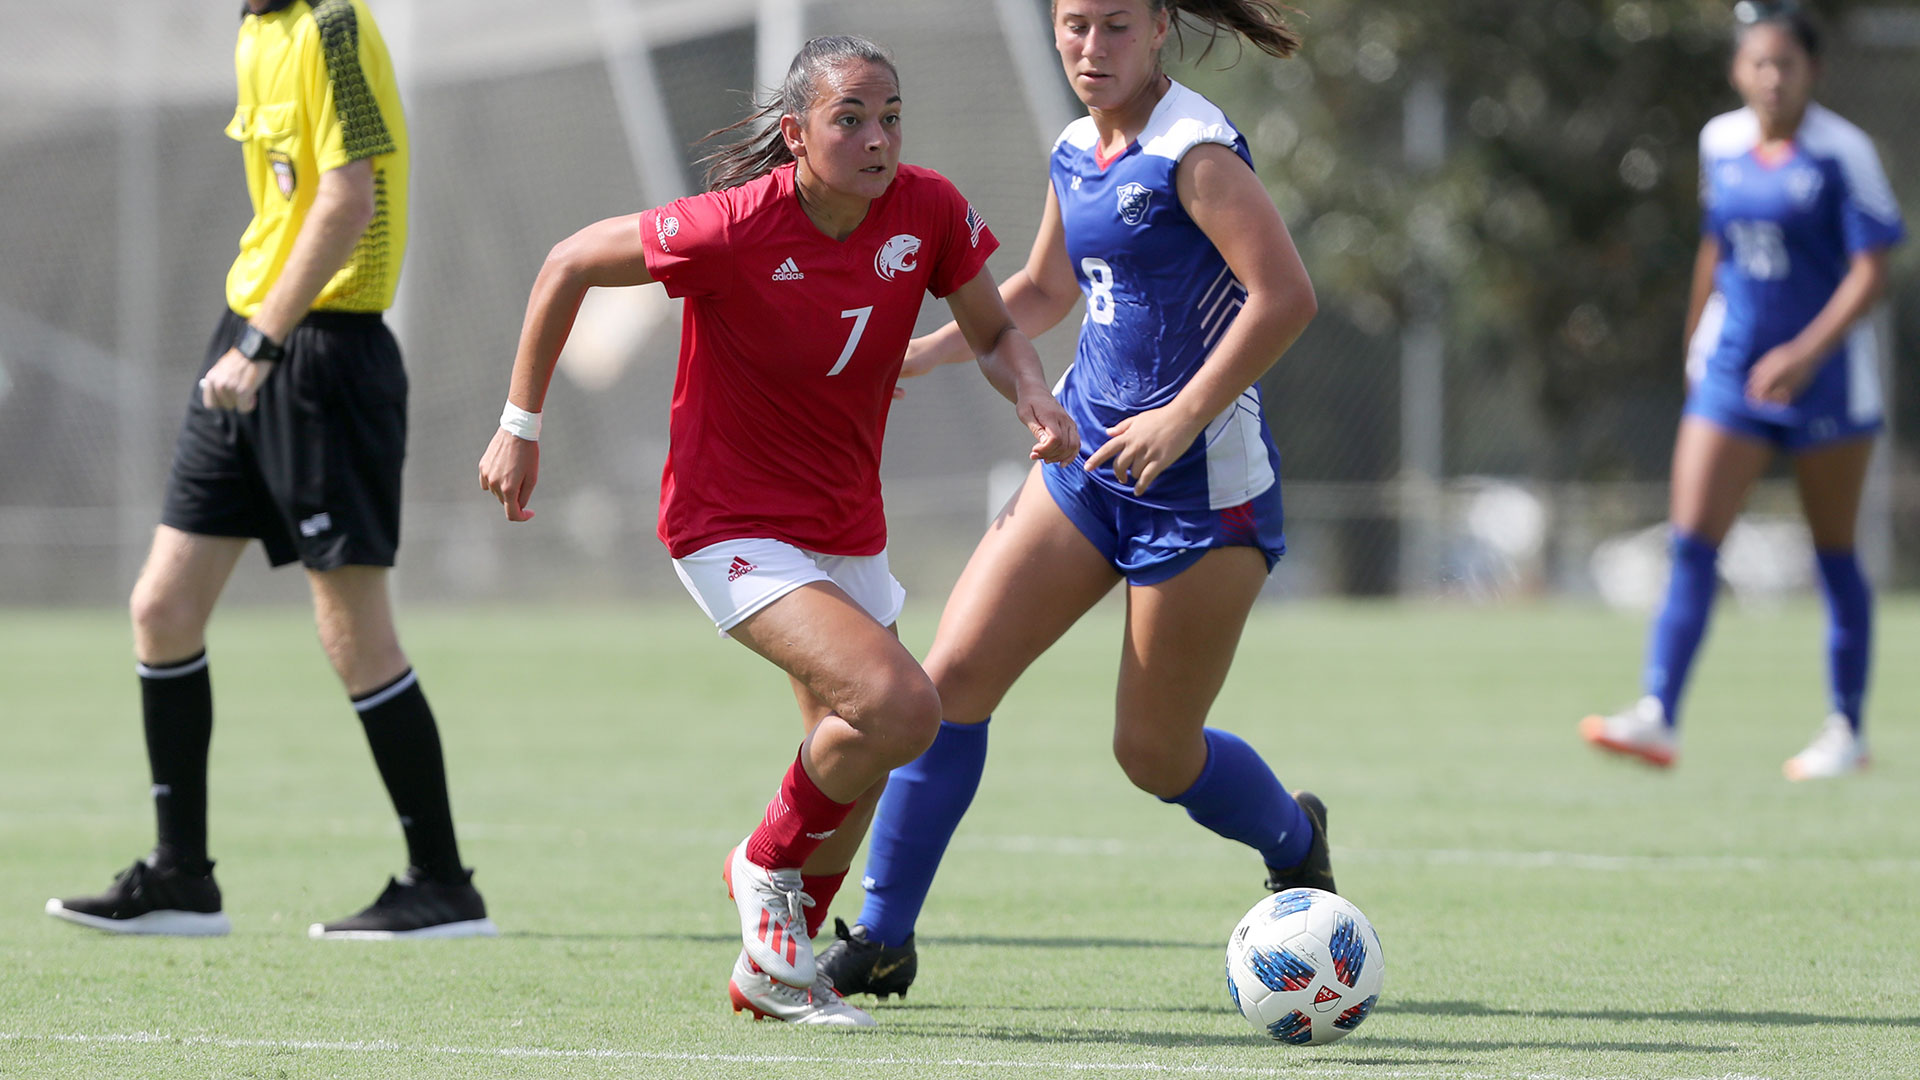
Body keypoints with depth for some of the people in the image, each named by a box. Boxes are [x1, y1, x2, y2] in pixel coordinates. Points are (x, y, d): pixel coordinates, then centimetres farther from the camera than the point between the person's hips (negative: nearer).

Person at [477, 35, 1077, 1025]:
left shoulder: (927, 211, -10)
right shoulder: (735, 229, -24)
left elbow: (992, 331, 7)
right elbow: (571, 265, -10)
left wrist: (1033, 395, -16)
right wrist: (521, 426, -5)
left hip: (846, 527, 7)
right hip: (732, 525, -7)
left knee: (850, 772, 15)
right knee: (900, 706, -24)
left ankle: (771, 970, 38)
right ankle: (768, 866, 3)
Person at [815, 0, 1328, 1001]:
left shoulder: (1193, 151, -16)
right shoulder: (1077, 153, 9)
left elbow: (1285, 296, -23)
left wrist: (1184, 419, -26)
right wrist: (927, 350, 14)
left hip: (1201, 482, -7)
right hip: (1086, 461, 7)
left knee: (1154, 751, 2)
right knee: (952, 673, -5)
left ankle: (1296, 846, 34)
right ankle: (880, 939, 3)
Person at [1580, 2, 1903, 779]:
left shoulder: (1842, 152, -9)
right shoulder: (1720, 142, 5)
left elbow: (1871, 270, -14)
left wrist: (1806, 352, -24)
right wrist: (1695, 337, 22)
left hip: (1824, 374, -4)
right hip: (1732, 367, 4)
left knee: (1834, 556, 6)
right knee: (1692, 543, -9)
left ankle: (1846, 730, 17)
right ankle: (1658, 716, -15)